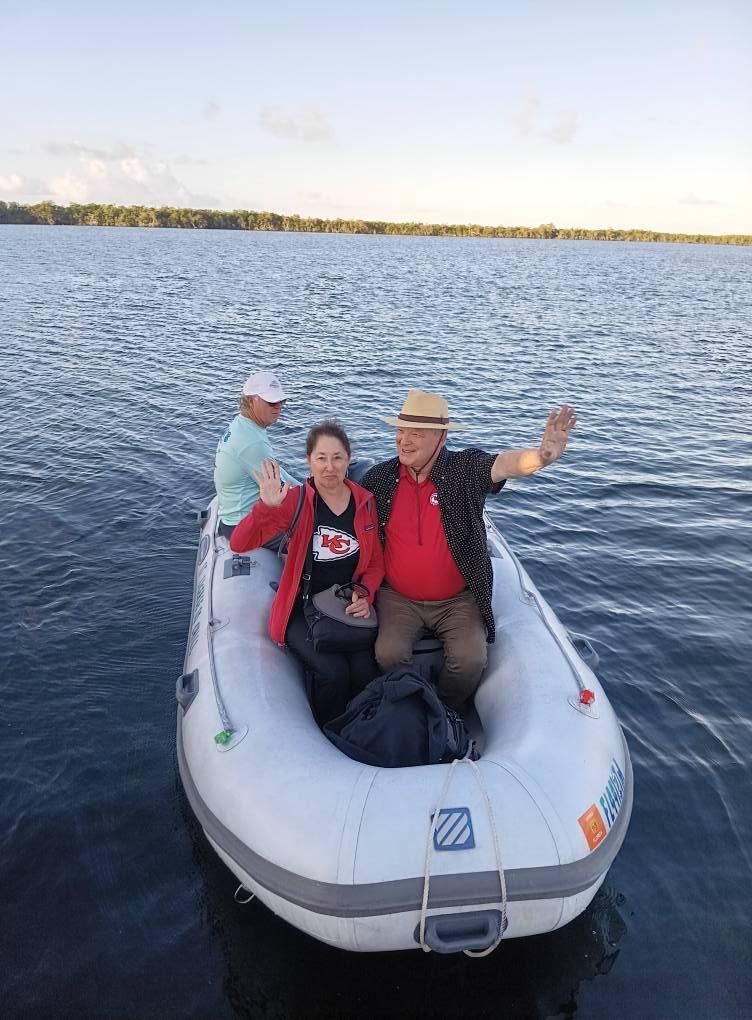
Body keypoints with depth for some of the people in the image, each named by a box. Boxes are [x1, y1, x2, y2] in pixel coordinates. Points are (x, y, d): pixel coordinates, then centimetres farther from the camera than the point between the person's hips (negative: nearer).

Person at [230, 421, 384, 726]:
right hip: (302, 609, -2)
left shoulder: (365, 502, 1)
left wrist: (364, 593, -10)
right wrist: (266, 506, -34)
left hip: (349, 607, 3)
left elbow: (376, 562, 10)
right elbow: (239, 544, -17)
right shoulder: (295, 501, -9)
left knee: (365, 673, -20)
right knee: (332, 672, -25)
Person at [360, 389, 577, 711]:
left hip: (458, 600, -1)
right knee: (389, 654, -19)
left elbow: (505, 463, -31)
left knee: (470, 660, -17)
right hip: (398, 598, 1)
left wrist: (543, 454, -55)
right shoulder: (378, 478, -3)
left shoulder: (465, 470, -11)